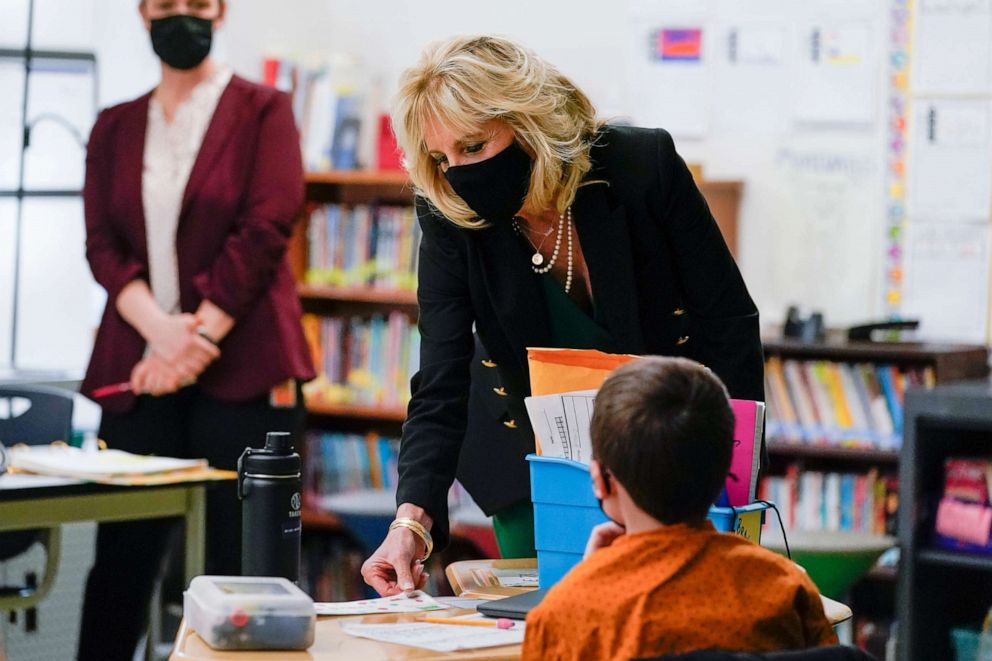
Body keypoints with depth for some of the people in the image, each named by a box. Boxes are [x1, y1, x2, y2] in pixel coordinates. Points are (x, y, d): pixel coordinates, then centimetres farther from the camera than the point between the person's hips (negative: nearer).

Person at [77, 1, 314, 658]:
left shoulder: (263, 111, 3)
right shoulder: (115, 128, 13)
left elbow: (264, 233, -7)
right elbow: (102, 243, 4)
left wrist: (196, 340, -13)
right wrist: (160, 328, -14)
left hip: (241, 368, -3)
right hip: (139, 368, 3)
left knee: (238, 559, -3)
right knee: (123, 554, 3)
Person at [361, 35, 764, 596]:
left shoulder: (642, 166, -22)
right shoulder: (449, 217, -18)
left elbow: (729, 322, -14)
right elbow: (441, 385, -20)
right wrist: (413, 517, -34)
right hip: (530, 460, 1)